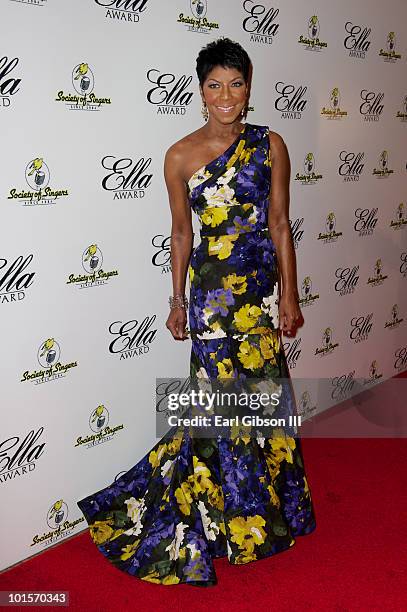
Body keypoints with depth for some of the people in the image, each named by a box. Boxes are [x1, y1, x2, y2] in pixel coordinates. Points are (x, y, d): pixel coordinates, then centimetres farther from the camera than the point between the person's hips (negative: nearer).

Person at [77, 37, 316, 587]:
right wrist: (177, 301, 6)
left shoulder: (270, 144, 0)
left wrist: (290, 295, 0)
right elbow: (181, 233, 4)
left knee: (261, 389, 10)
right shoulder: (180, 157, -3)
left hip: (261, 284, 2)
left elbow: (280, 225, 1)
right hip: (210, 288, -1)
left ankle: (263, 506, 33)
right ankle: (234, 519, 27)